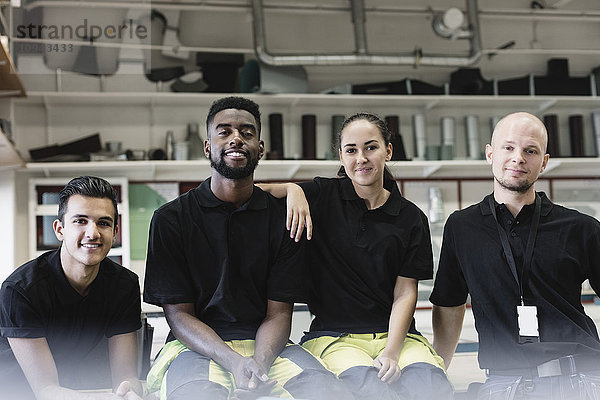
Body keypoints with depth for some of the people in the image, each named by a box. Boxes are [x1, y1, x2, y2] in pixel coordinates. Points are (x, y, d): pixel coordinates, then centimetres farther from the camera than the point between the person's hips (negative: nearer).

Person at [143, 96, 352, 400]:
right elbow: (178, 314, -2)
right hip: (197, 347, -2)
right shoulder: (170, 219, 2)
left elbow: (278, 312, 3)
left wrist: (259, 363, -20)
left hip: (266, 345, 2)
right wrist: (235, 363, -20)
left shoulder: (283, 218, 6)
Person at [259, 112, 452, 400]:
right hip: (333, 335, -1)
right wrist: (291, 189, -18)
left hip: (396, 333, 1)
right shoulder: (323, 196, 5)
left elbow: (405, 293, 2)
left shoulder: (411, 219, 7)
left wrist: (391, 352, -12)